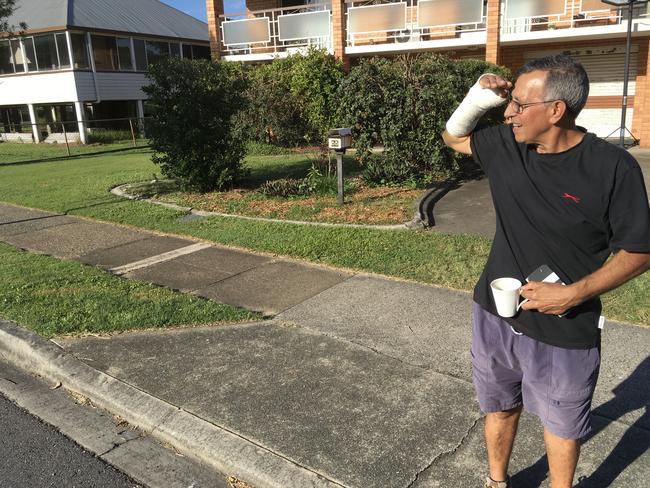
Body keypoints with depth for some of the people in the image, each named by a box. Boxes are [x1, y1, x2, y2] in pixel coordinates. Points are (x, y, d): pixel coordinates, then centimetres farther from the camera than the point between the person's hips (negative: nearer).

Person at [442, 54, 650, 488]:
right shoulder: (506, 144, -5)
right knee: (501, 407, 23)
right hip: (496, 314, 4)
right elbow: (454, 138, 13)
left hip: (565, 332, -3)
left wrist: (573, 294, -22)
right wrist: (477, 98, -7)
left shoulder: (613, 168, -18)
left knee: (561, 423, 19)